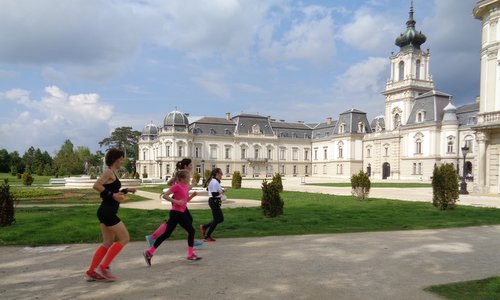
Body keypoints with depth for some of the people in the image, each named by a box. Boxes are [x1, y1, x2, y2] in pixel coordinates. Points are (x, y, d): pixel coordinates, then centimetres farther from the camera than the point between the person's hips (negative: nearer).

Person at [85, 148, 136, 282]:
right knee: (124, 239, -4)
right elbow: (96, 186, -23)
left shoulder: (112, 173, 18)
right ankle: (103, 267, -1)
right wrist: (112, 195, -22)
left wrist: (126, 190, 21)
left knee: (108, 243, 13)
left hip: (106, 212, 10)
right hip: (107, 212, -10)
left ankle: (91, 272, 16)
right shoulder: (109, 172, -10)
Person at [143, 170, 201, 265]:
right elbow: (165, 195, -15)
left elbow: (186, 200, 23)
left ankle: (149, 252, 9)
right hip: (177, 213, -8)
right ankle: (191, 255, 8)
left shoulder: (186, 186, 14)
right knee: (191, 231, 0)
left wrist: (192, 195, 5)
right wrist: (176, 201, -22)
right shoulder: (177, 186, -12)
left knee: (166, 234, 8)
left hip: (180, 213, 8)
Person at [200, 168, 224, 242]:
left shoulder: (214, 181, 15)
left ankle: (204, 227, 19)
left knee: (220, 219, 13)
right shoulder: (215, 182, -18)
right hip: (214, 201, -11)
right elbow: (214, 194, -24)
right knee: (217, 219, -3)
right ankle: (207, 236, 6)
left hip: (215, 202, 11)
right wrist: (221, 192, -11)